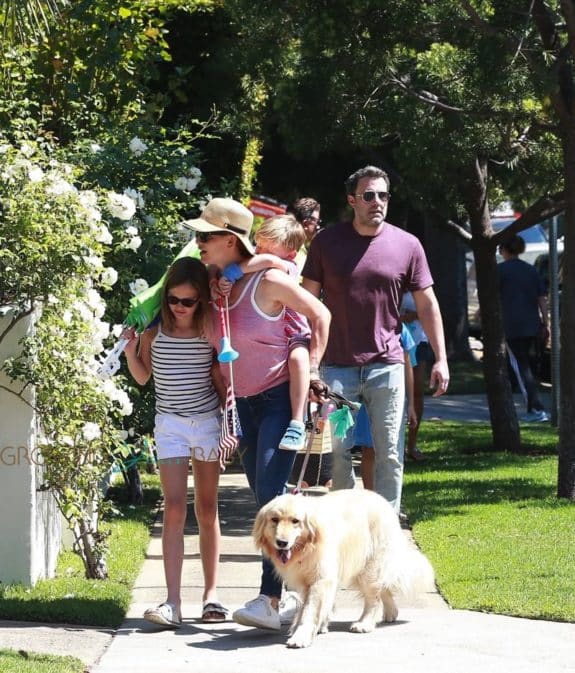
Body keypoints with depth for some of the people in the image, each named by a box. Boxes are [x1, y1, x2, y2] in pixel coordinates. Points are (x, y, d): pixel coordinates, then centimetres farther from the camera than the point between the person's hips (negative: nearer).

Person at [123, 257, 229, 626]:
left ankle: (211, 594, 16)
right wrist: (131, 350, -10)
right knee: (174, 509, -9)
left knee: (207, 509, 7)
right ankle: (173, 602, -14)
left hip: (208, 421, 0)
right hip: (170, 425, 0)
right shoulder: (154, 330, -3)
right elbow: (143, 377, 6)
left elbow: (222, 378, 3)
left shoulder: (211, 330, -3)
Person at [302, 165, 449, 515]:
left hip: (387, 365, 0)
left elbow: (427, 305, 7)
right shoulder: (327, 242, 3)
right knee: (338, 450, 1)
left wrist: (441, 358, 3)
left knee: (389, 453, 1)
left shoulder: (407, 245, 3)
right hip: (338, 365, 0)